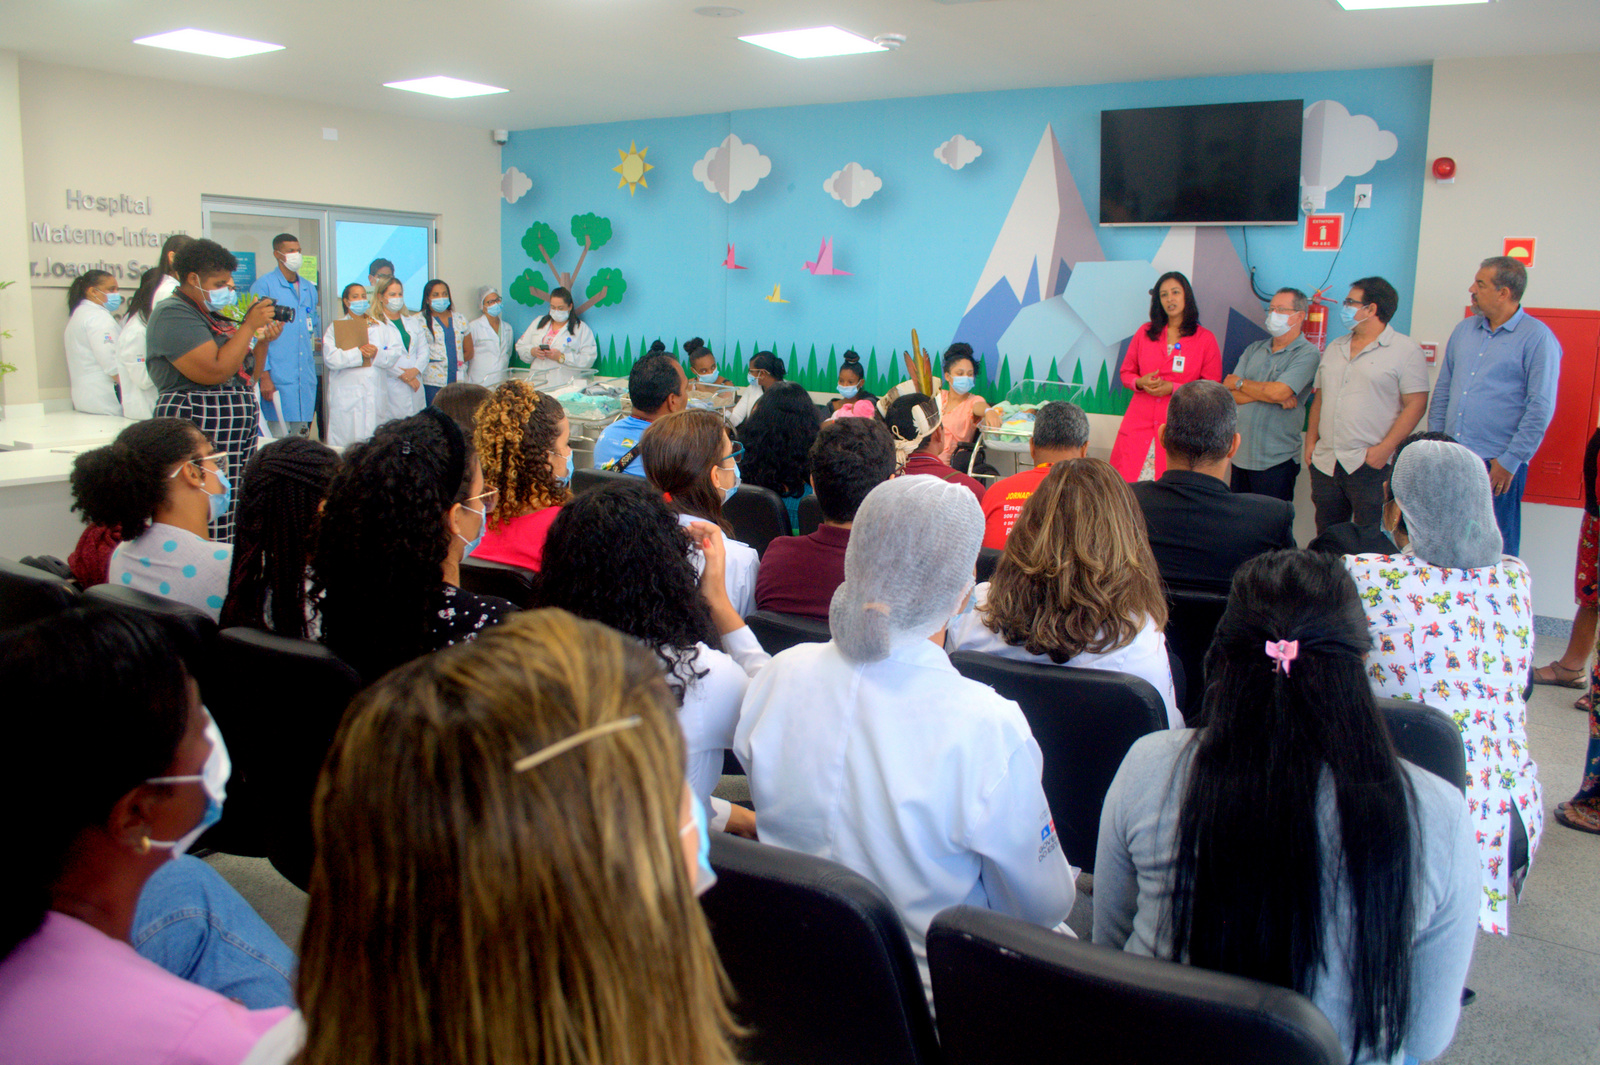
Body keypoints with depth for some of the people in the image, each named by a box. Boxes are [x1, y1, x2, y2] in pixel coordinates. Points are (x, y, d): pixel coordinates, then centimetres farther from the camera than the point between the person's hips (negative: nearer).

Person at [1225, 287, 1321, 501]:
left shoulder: (1308, 353, -6)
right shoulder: (1254, 350, 12)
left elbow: (1278, 392, -21)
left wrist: (1240, 383, -4)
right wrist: (1268, 394, -13)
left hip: (1277, 461, -6)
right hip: (1241, 454, 6)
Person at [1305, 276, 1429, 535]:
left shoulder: (1405, 349, -3)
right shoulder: (1334, 349, 17)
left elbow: (1416, 403, -9)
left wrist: (1385, 449, -16)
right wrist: (1311, 441, 10)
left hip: (1371, 465, -6)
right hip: (1325, 463, 6)